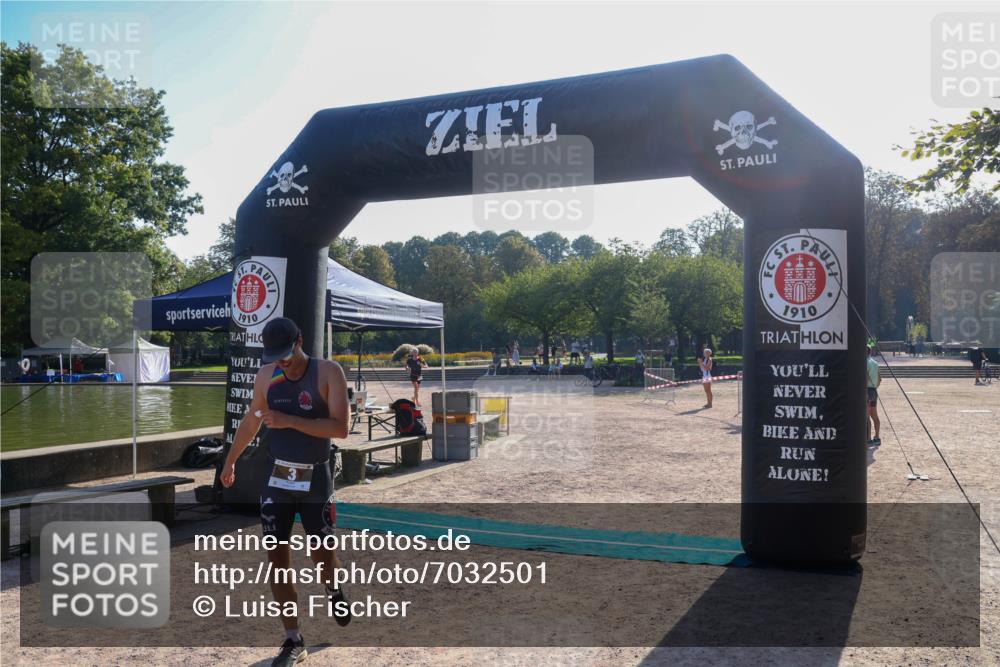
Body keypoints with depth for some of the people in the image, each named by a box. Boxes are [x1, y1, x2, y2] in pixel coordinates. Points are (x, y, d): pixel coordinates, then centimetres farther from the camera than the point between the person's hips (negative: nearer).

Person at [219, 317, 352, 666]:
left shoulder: (328, 372, -13)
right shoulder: (265, 375, 0)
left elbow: (340, 427, -21)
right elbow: (251, 421, 16)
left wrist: (288, 420, -26)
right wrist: (230, 461, 23)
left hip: (315, 479, -3)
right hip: (276, 478, 4)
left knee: (323, 555, 5)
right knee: (277, 557, 1)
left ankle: (335, 590, 42)